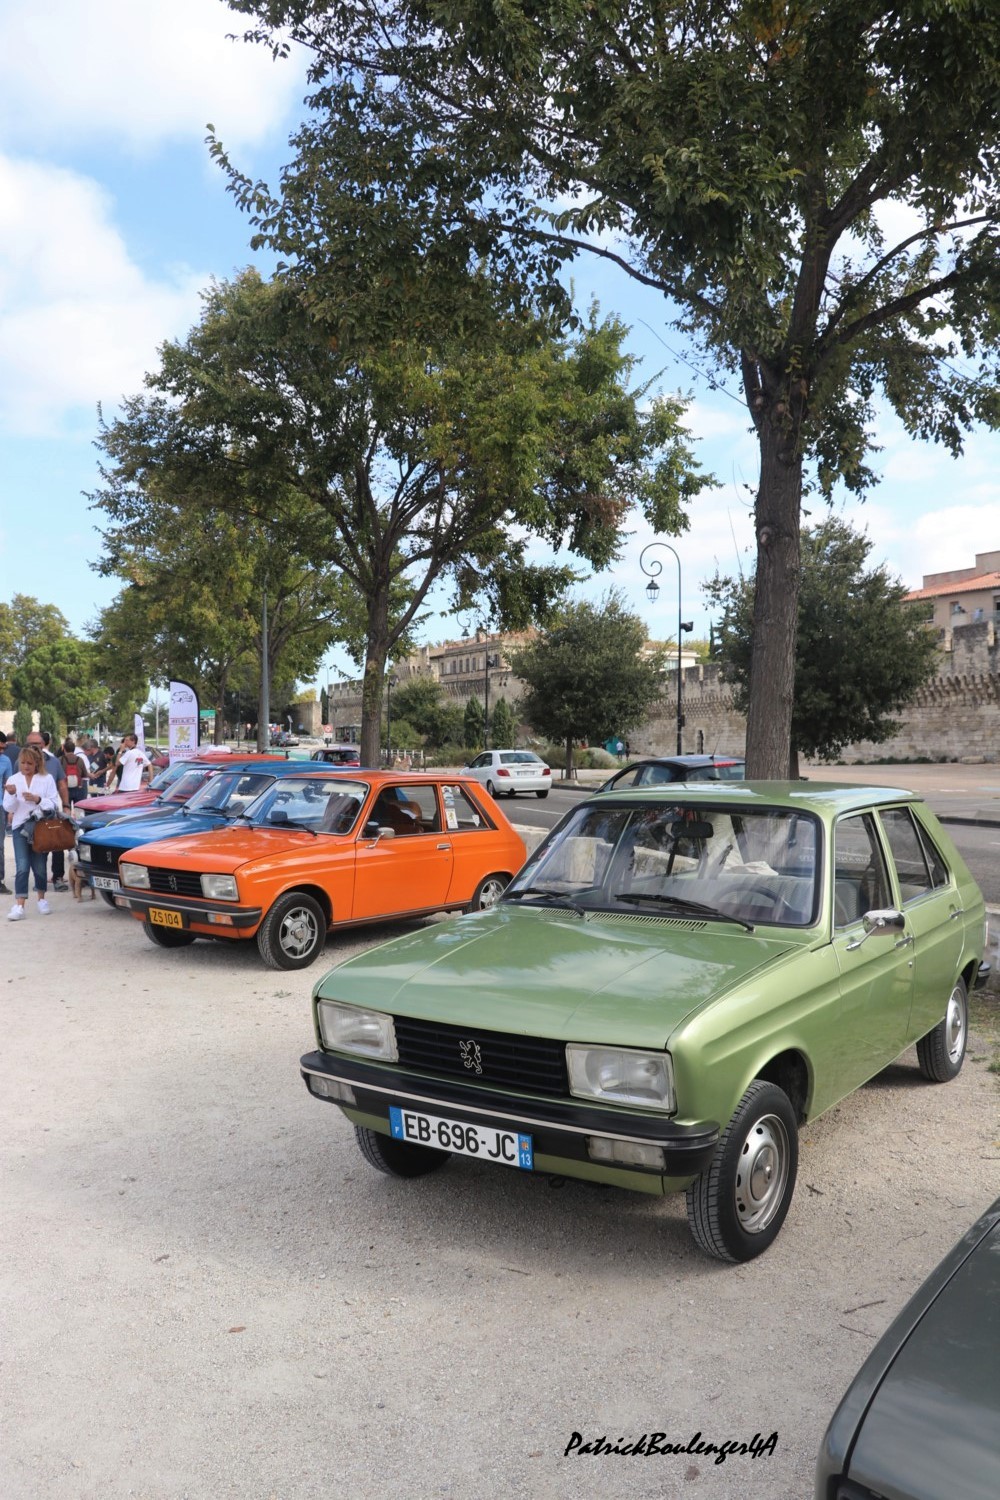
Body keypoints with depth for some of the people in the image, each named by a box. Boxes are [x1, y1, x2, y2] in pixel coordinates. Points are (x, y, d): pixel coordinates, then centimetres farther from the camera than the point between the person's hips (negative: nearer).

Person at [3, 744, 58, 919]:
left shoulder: (47, 779, 0)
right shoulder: (13, 780, 5)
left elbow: (54, 804, -3)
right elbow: (9, 808, 4)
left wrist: (37, 799, -18)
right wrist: (11, 794, -14)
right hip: (20, 826, 0)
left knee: (39, 865, 7)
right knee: (22, 867, -10)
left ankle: (41, 899, 28)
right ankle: (19, 906, -13)